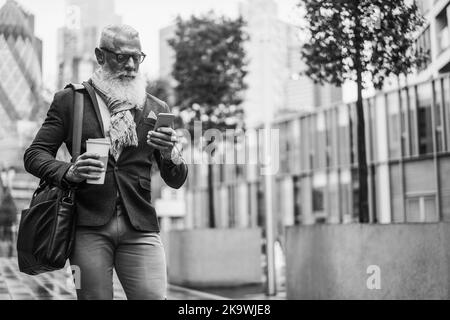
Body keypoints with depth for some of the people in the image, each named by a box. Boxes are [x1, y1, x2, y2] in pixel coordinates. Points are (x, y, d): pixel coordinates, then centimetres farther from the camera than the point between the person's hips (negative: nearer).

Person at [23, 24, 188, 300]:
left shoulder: (156, 109, 14)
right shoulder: (69, 100, 9)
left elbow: (177, 181, 12)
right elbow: (35, 155, 7)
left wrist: (169, 153, -11)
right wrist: (69, 172, -14)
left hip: (140, 228, 1)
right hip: (88, 226, -1)